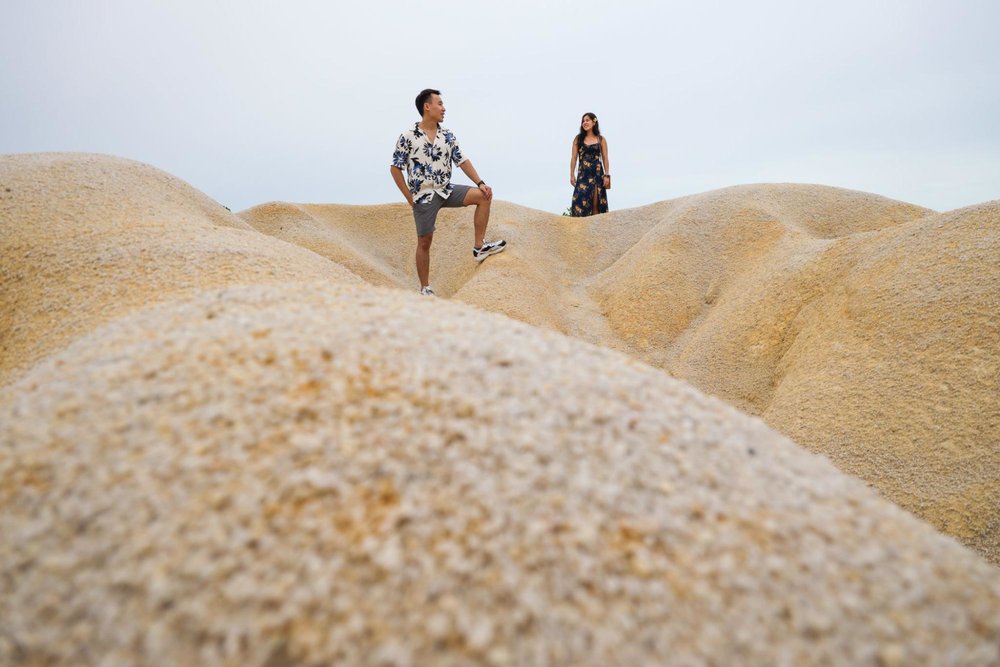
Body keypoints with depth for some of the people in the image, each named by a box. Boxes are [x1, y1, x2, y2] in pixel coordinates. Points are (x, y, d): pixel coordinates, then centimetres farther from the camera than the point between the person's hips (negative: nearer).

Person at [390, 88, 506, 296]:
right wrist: (409, 197, -9)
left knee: (483, 196, -11)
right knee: (424, 241, 0)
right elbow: (395, 168, -6)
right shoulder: (408, 137, -11)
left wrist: (480, 183, -6)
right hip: (424, 196, -4)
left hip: (447, 190, 5)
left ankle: (479, 247, -4)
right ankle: (425, 288, 13)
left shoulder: (448, 135, 3)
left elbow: (462, 161, 6)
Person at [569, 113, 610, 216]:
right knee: (581, 200, -11)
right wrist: (572, 175, -1)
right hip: (583, 174, 0)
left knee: (596, 203, -2)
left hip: (597, 174, 0)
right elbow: (573, 157, 6)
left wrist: (607, 175, -3)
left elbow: (605, 159, 6)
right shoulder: (578, 139, 8)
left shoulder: (601, 139, 7)